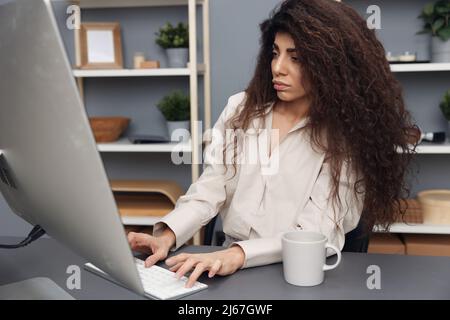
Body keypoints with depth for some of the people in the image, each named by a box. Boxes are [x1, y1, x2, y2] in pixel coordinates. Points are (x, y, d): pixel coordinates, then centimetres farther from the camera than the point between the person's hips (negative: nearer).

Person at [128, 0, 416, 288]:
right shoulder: (241, 109, 4)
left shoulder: (344, 138, -8)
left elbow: (314, 234, -15)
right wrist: (168, 236, -16)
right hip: (227, 264, 2)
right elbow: (210, 189, 1)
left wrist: (237, 255, -29)